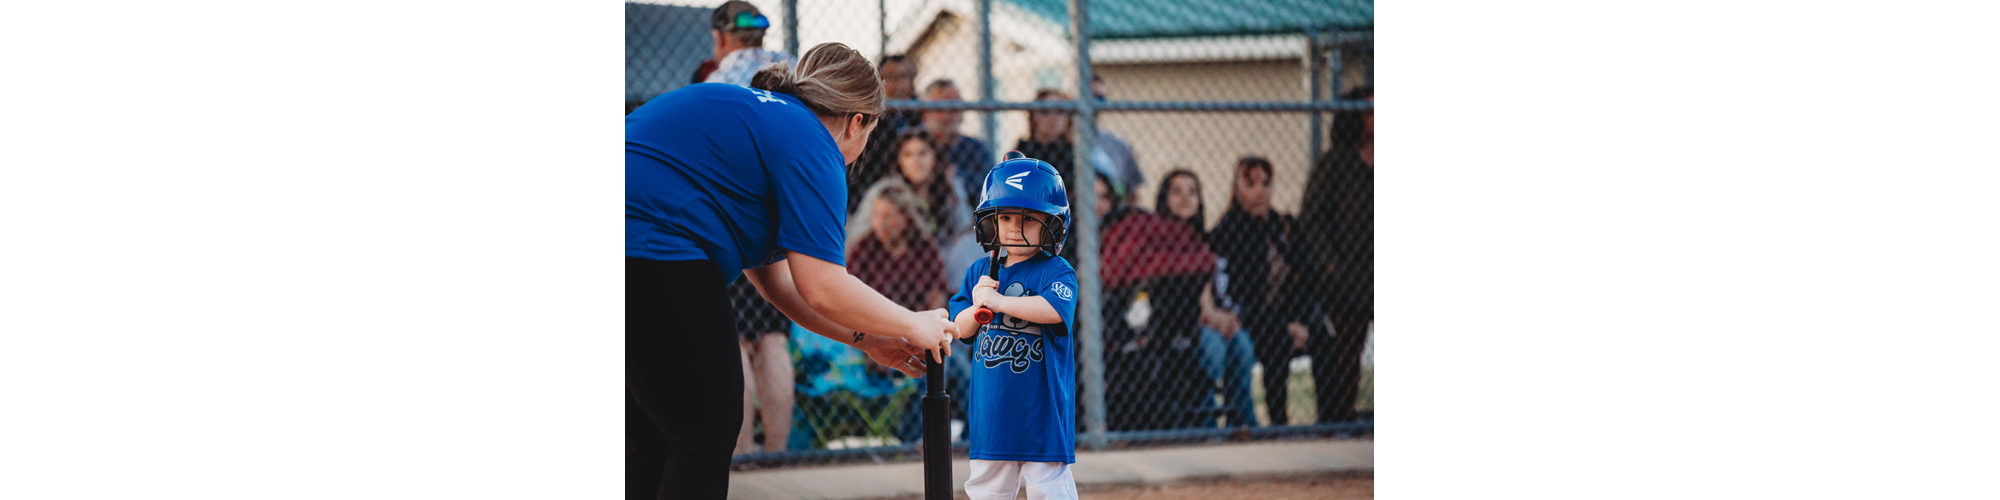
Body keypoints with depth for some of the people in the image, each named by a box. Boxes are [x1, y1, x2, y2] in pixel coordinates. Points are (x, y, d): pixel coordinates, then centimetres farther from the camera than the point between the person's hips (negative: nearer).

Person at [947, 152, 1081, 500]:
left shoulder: (1057, 272, -7)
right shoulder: (979, 272, 9)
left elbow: (1053, 309, -27)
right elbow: (960, 329, 7)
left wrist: (997, 301, -23)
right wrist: (978, 306, -14)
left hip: (1041, 409, -5)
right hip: (992, 409, 5)